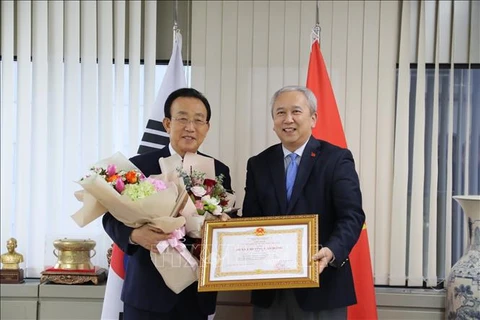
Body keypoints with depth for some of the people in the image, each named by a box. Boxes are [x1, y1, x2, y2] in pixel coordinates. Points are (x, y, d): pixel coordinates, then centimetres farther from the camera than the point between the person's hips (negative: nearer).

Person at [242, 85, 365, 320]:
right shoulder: (258, 164, 8)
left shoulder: (337, 159, -3)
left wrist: (331, 251, -31)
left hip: (321, 288, -3)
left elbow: (351, 216, -12)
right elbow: (250, 220, 5)